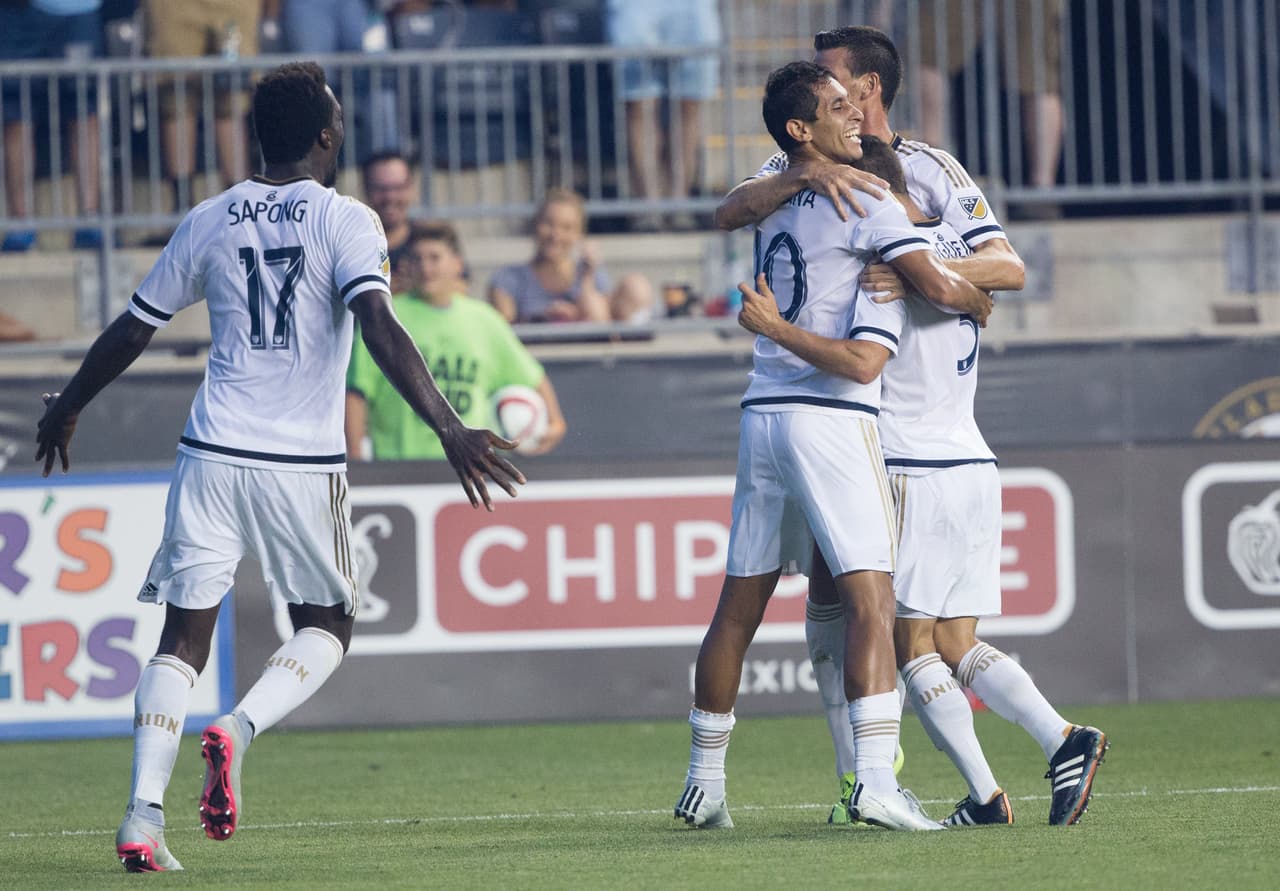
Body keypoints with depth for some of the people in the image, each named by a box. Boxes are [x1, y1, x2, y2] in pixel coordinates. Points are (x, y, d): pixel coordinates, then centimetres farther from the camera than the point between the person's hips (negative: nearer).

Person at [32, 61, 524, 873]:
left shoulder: (209, 222, 8)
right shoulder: (345, 222, -5)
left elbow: (132, 329, 15)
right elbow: (381, 328, -20)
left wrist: (67, 409, 30)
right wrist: (449, 429, -25)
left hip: (213, 454, 3)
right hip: (305, 464, -3)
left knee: (185, 636, 7)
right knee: (326, 628, 16)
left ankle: (145, 815, -9)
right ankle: (241, 729, -13)